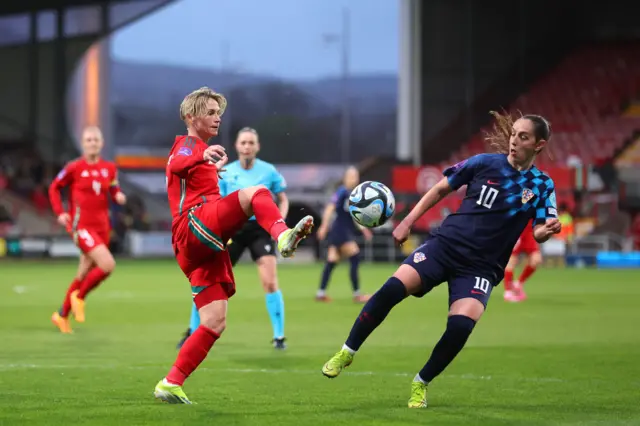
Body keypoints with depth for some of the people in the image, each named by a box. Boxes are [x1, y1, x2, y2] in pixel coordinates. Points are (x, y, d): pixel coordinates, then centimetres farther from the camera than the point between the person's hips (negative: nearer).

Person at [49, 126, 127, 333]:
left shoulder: (109, 168, 6)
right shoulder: (74, 168, -6)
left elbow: (114, 190, 17)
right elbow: (54, 188, 5)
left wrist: (119, 196, -6)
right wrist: (60, 212, -5)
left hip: (102, 227, 6)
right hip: (81, 226, -6)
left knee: (83, 276, 13)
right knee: (108, 265, -22)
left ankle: (62, 315, 29)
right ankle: (79, 297, 1)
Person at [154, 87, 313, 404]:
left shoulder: (199, 152, 32)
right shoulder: (187, 143, 2)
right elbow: (175, 165, -24)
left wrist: (211, 169, 61)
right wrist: (203, 156, -42)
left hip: (201, 246, 9)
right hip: (196, 225, -9)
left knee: (215, 323, 2)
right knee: (256, 193, -27)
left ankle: (171, 385, 2)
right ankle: (283, 236, -54)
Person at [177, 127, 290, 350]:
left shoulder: (268, 171, -4)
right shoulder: (226, 173, -1)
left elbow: (283, 200, 8)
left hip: (260, 229, -1)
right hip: (234, 229, 1)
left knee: (270, 283, -14)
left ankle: (279, 337, -2)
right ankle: (193, 333, 16)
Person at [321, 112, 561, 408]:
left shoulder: (542, 186, 1)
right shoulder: (486, 163, 2)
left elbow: (539, 233, -6)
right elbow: (441, 189, 12)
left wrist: (548, 230, -30)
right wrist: (408, 222, 6)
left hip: (481, 267, -1)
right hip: (445, 245, 1)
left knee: (461, 325, -24)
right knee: (392, 289, -21)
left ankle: (421, 384, 2)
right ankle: (346, 353, -2)